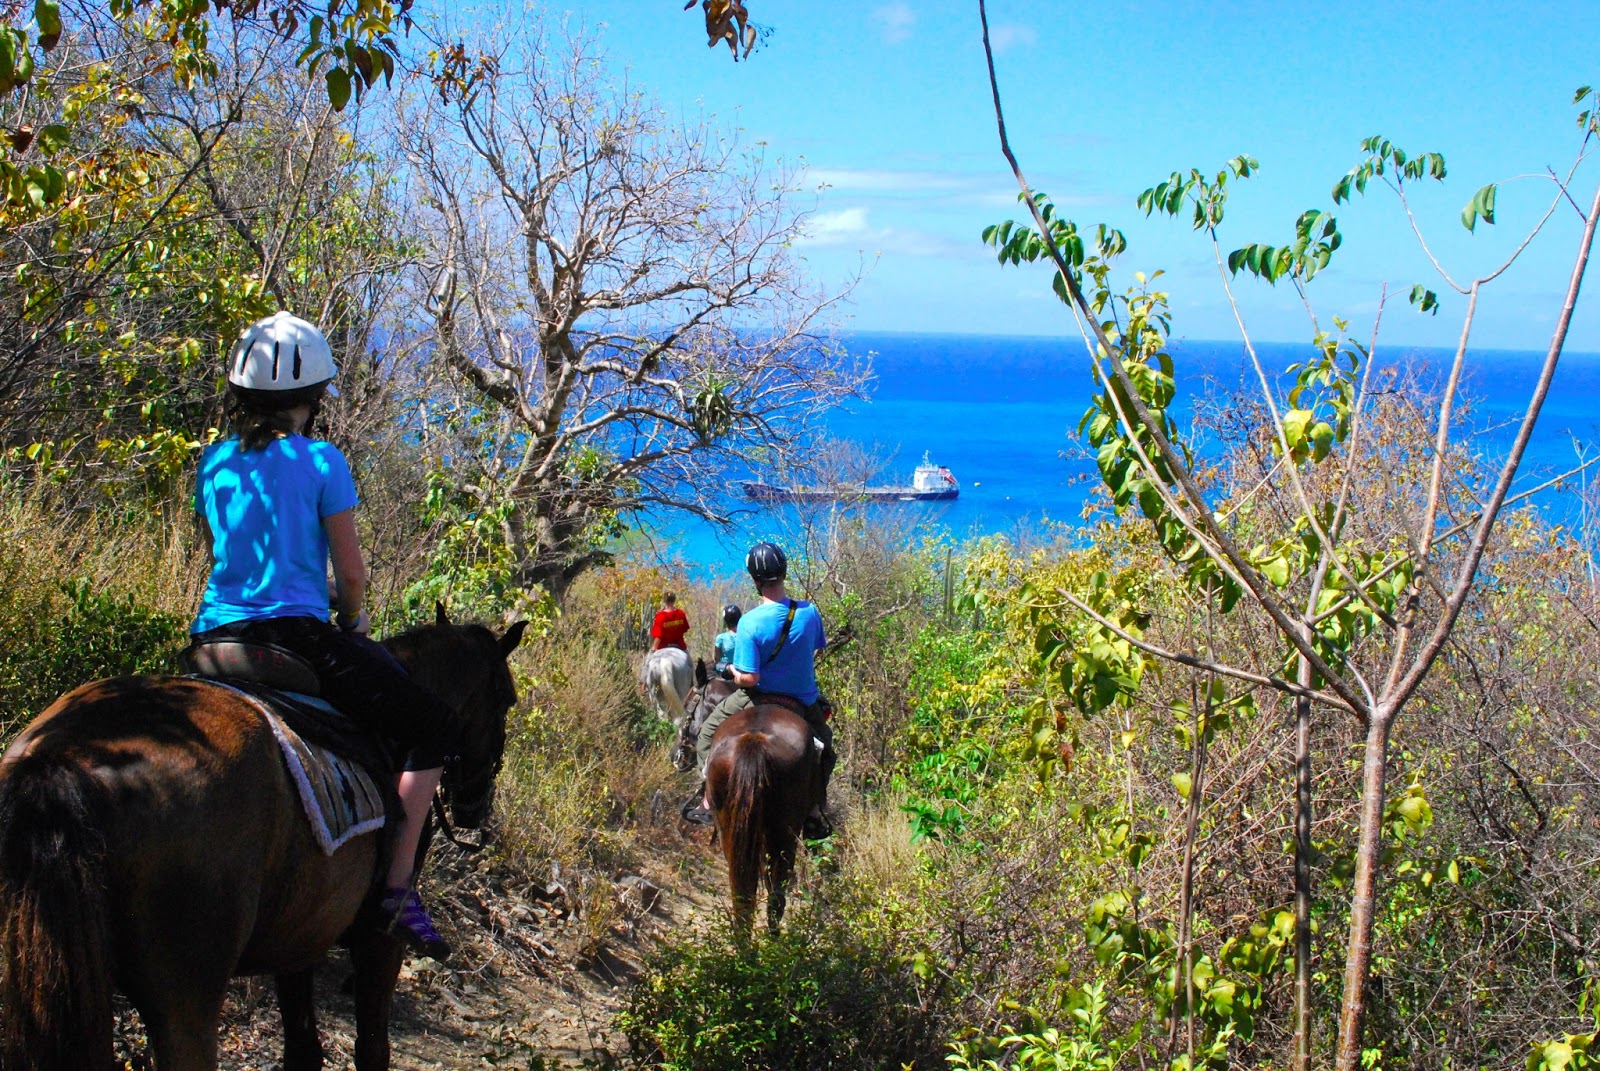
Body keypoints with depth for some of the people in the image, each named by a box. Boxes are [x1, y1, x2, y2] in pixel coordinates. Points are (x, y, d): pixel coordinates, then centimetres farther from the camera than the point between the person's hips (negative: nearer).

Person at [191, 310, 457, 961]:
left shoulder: (213, 463, 12)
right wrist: (353, 625, 18)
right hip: (297, 634, -6)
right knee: (432, 725, 7)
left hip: (215, 636, 6)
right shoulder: (321, 461, -4)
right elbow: (351, 574, -3)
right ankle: (398, 888, -5)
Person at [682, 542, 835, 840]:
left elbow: (748, 678, -24)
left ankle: (706, 801, 15)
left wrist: (735, 673, -2)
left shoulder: (750, 622, -25)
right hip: (804, 701, 3)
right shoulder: (810, 612, -13)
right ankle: (815, 812, 27)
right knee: (824, 741, 31)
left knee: (708, 732, 21)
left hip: (760, 699, -3)